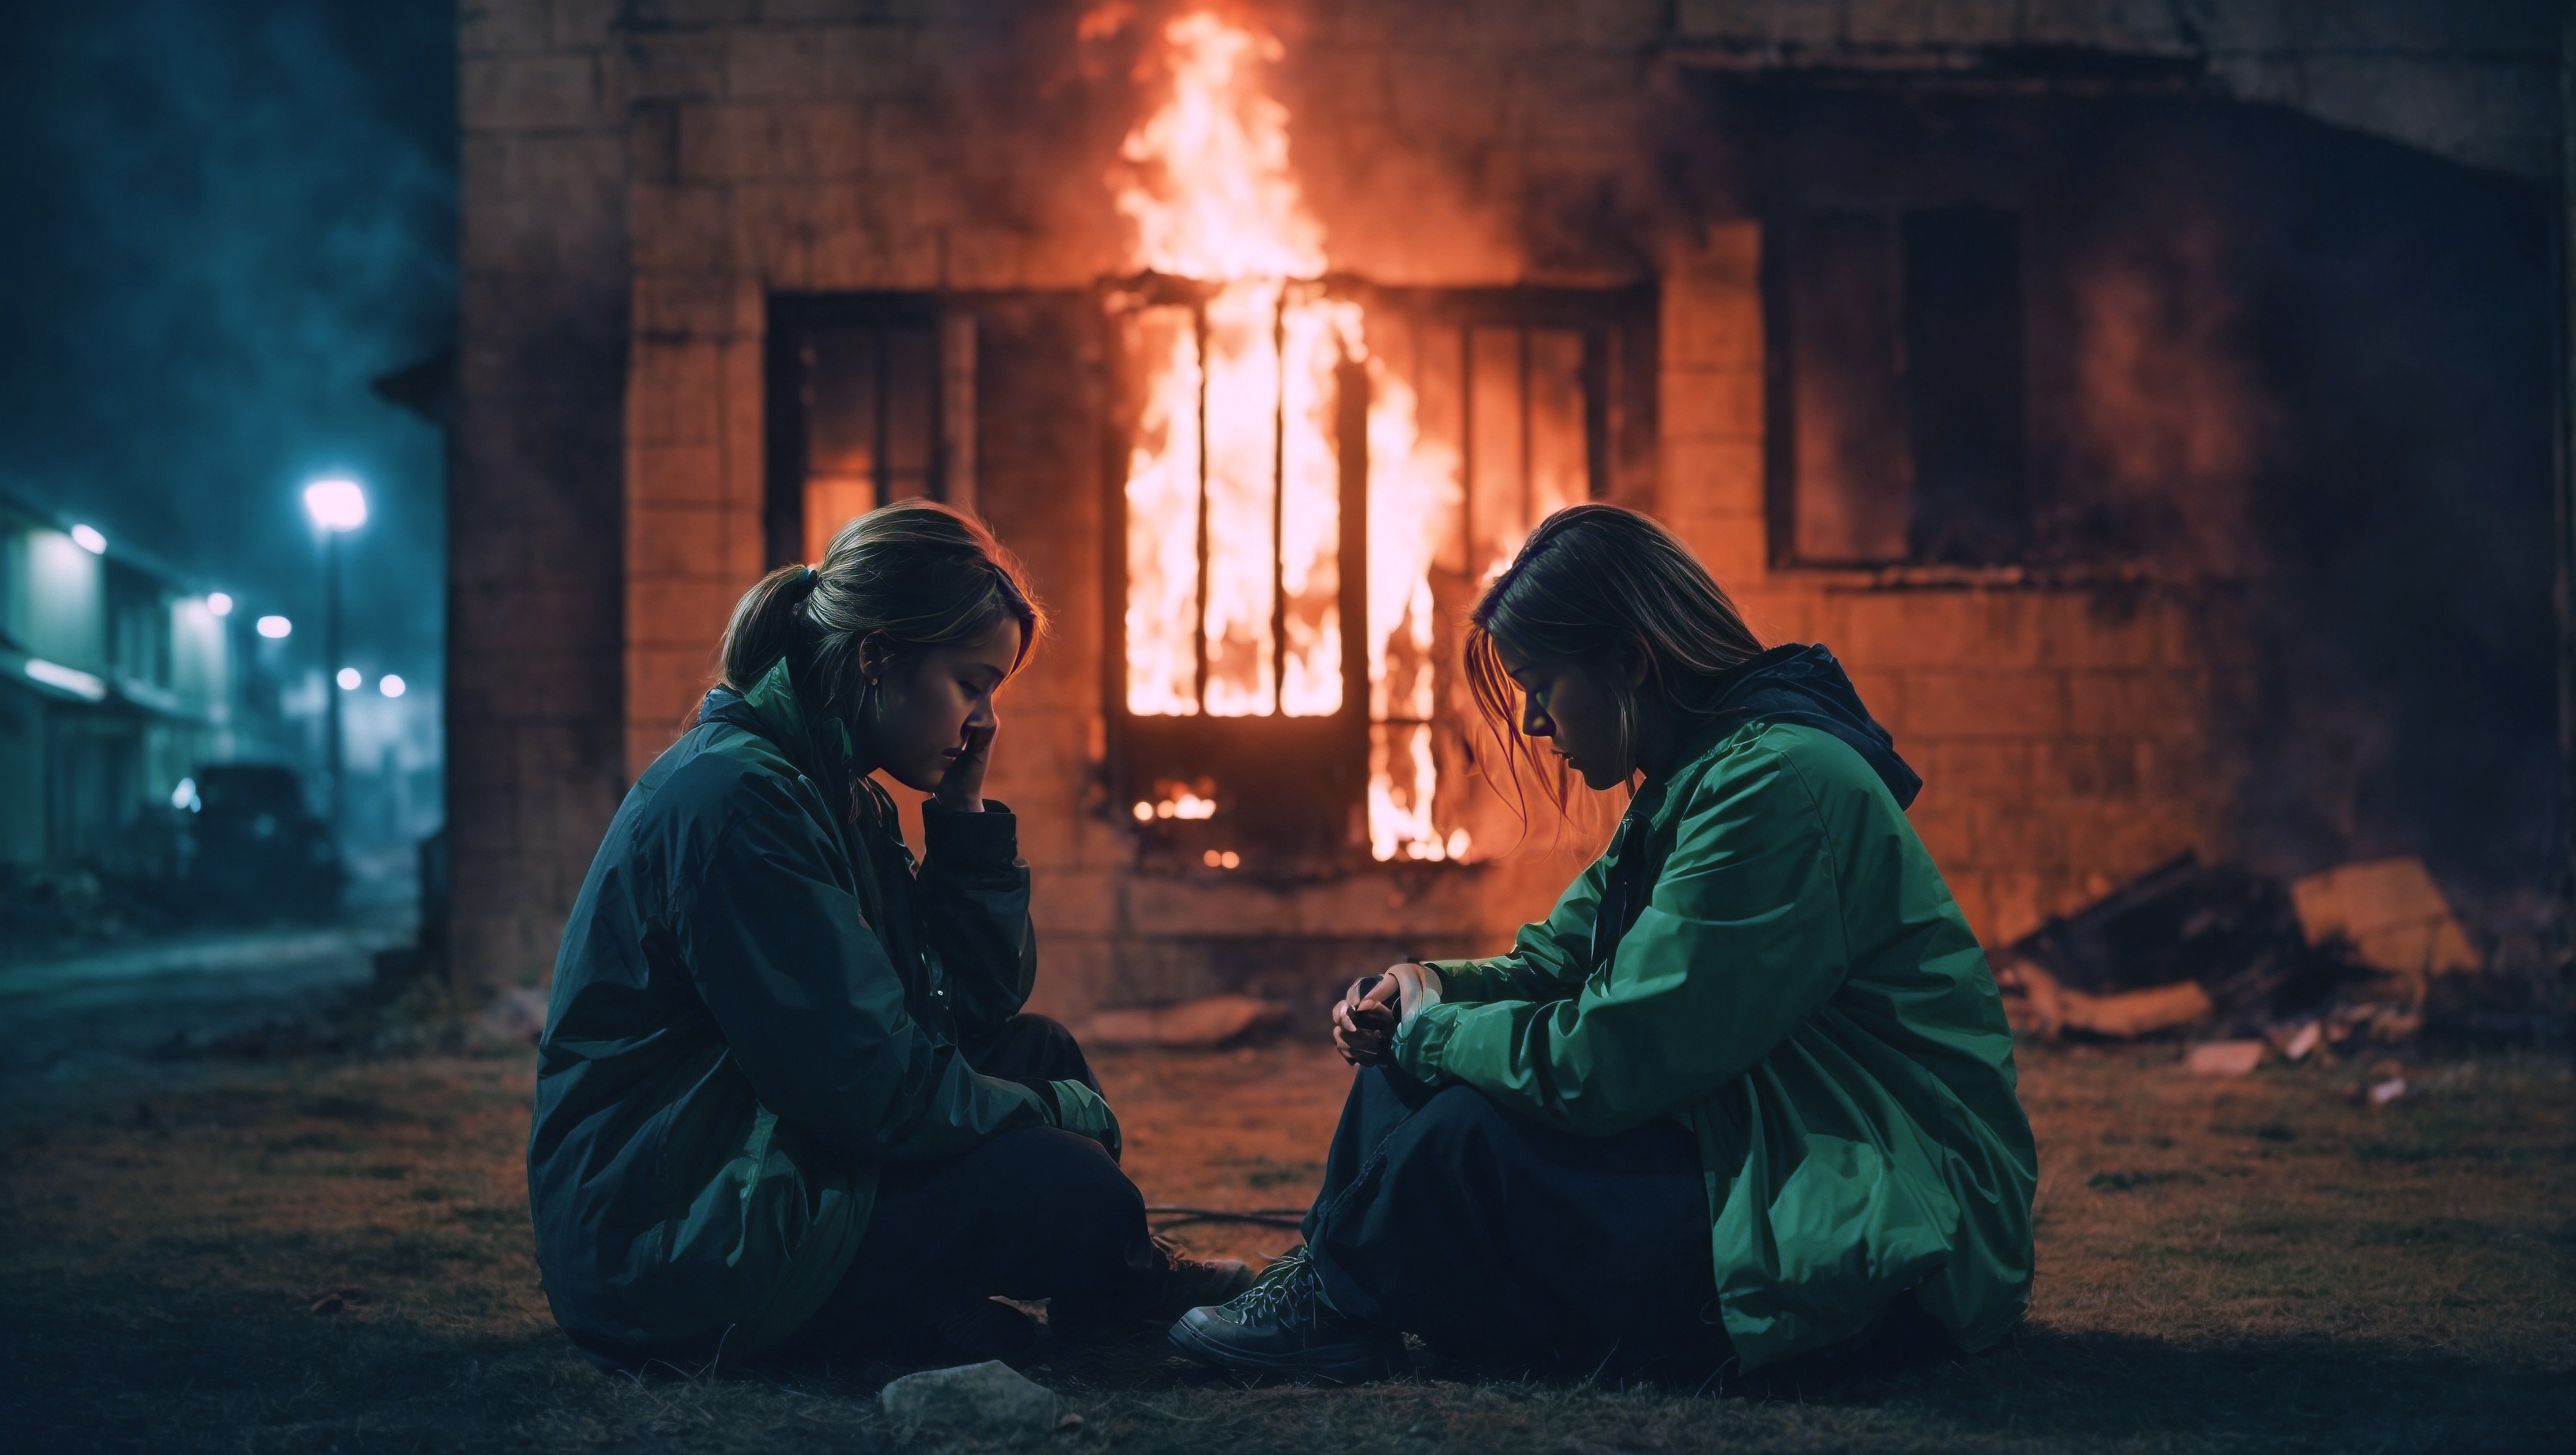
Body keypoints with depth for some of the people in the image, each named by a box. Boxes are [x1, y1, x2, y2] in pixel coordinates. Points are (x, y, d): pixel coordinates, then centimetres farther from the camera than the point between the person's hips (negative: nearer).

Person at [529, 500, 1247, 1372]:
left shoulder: (836, 794, 10)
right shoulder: (737, 800, -20)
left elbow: (984, 1003, 12)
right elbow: (872, 1087, -23)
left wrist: (965, 811, 2)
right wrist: (1064, 1112, -9)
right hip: (671, 1254, -10)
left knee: (1040, 1050, 10)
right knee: (1073, 1190, -18)